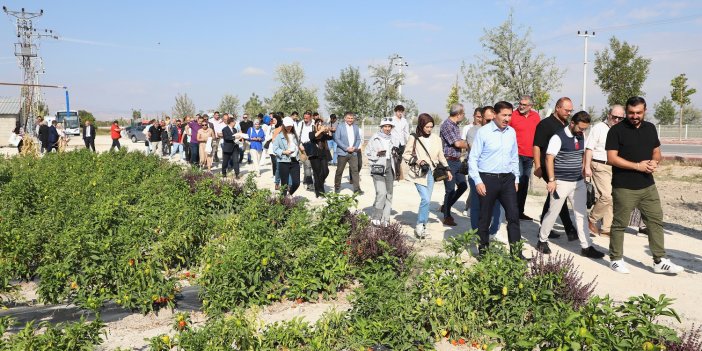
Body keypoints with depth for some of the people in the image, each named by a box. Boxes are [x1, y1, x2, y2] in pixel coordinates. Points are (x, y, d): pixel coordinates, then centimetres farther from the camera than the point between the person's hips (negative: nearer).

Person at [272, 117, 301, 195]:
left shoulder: (295, 135, 13)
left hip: (295, 161, 4)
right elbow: (275, 149, -6)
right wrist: (284, 152, -18)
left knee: (296, 183, 0)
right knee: (284, 183, 1)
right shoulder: (279, 136, -3)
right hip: (284, 162, -4)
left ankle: (290, 194, 29)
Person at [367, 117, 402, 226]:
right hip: (378, 168, -5)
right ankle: (376, 218, -3)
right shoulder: (375, 138, -3)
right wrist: (377, 154, -16)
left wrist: (396, 153, -1)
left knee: (389, 194, 7)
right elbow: (368, 153, -1)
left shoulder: (394, 139, 10)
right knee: (381, 193, -16)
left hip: (389, 168, 5)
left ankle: (385, 219, 15)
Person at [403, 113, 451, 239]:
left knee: (427, 200, 6)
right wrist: (416, 161, -14)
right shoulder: (413, 138, -5)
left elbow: (441, 156, 17)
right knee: (426, 199, -16)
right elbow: (405, 155, 0)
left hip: (431, 172, 4)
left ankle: (423, 224, 18)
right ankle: (420, 225, -2)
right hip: (419, 173, -4)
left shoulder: (436, 139, 7)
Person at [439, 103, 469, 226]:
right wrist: (469, 145, -3)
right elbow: (457, 143, -18)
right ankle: (447, 217, 11)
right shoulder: (447, 125, -16)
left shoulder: (456, 126, 13)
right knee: (450, 190, -2)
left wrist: (464, 144, -3)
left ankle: (446, 207, 28)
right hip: (449, 161, -9)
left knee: (463, 186, 13)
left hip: (457, 161, 9)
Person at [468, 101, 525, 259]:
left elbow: (514, 157, 17)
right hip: (487, 179, -4)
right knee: (485, 217, 6)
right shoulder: (483, 132, -7)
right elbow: (473, 159, -7)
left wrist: (516, 179, 14)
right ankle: (483, 249, 21)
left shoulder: (512, 132, 8)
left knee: (514, 215, 0)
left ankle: (515, 251, 8)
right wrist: (478, 181, -12)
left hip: (507, 179, 4)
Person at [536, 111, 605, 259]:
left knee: (581, 214, 7)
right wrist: (551, 180, -21)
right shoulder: (558, 137, -14)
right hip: (561, 182, -7)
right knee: (553, 213, 4)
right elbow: (549, 158, -18)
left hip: (579, 182, 7)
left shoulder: (581, 137, 7)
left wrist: (582, 172, 17)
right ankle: (542, 241, 20)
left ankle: (586, 247, 12)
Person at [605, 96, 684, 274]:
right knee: (620, 224, 3)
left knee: (656, 221, 8)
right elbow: (612, 158, -14)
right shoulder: (616, 130, -9)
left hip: (648, 186, 6)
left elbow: (656, 151, 17)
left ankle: (659, 261, 17)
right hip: (624, 188, -6)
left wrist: (654, 162, -6)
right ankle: (616, 259, 16)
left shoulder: (650, 128, 10)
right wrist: (638, 166, -18)